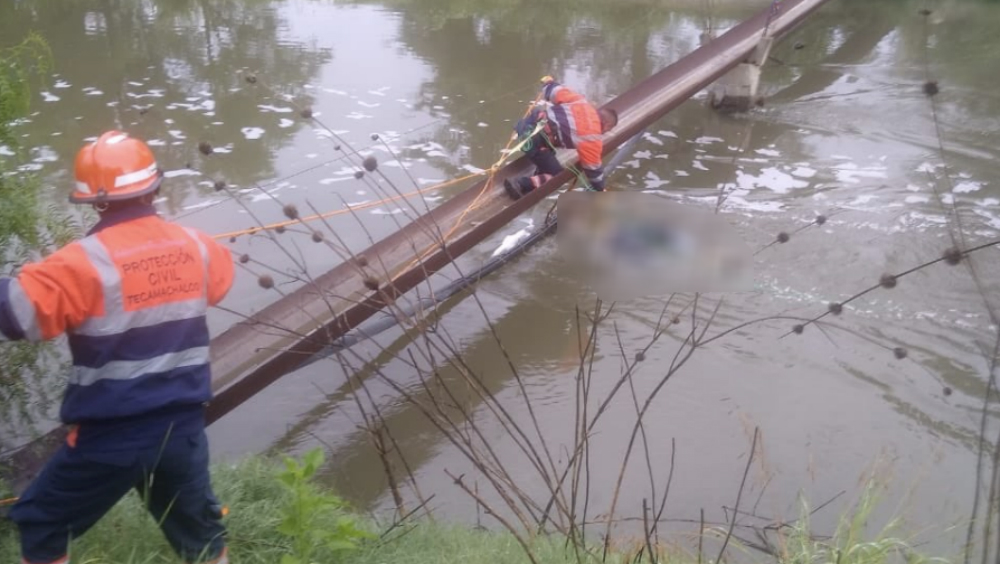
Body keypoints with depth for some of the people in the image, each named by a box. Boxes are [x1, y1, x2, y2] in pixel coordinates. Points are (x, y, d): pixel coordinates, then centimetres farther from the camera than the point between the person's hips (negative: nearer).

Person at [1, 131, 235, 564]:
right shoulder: (193, 246, 0)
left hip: (111, 437, -5)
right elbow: (222, 274, 22)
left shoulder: (87, 261, -17)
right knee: (198, 526, 25)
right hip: (183, 427, 5)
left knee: (40, 524, 19)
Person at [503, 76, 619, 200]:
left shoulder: (581, 101, 9)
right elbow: (593, 167, 3)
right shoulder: (593, 139, -6)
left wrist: (549, 83, 39)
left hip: (530, 120, 9)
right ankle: (520, 185, -5)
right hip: (533, 138, -8)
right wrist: (600, 189, 20)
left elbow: (559, 92, 15)